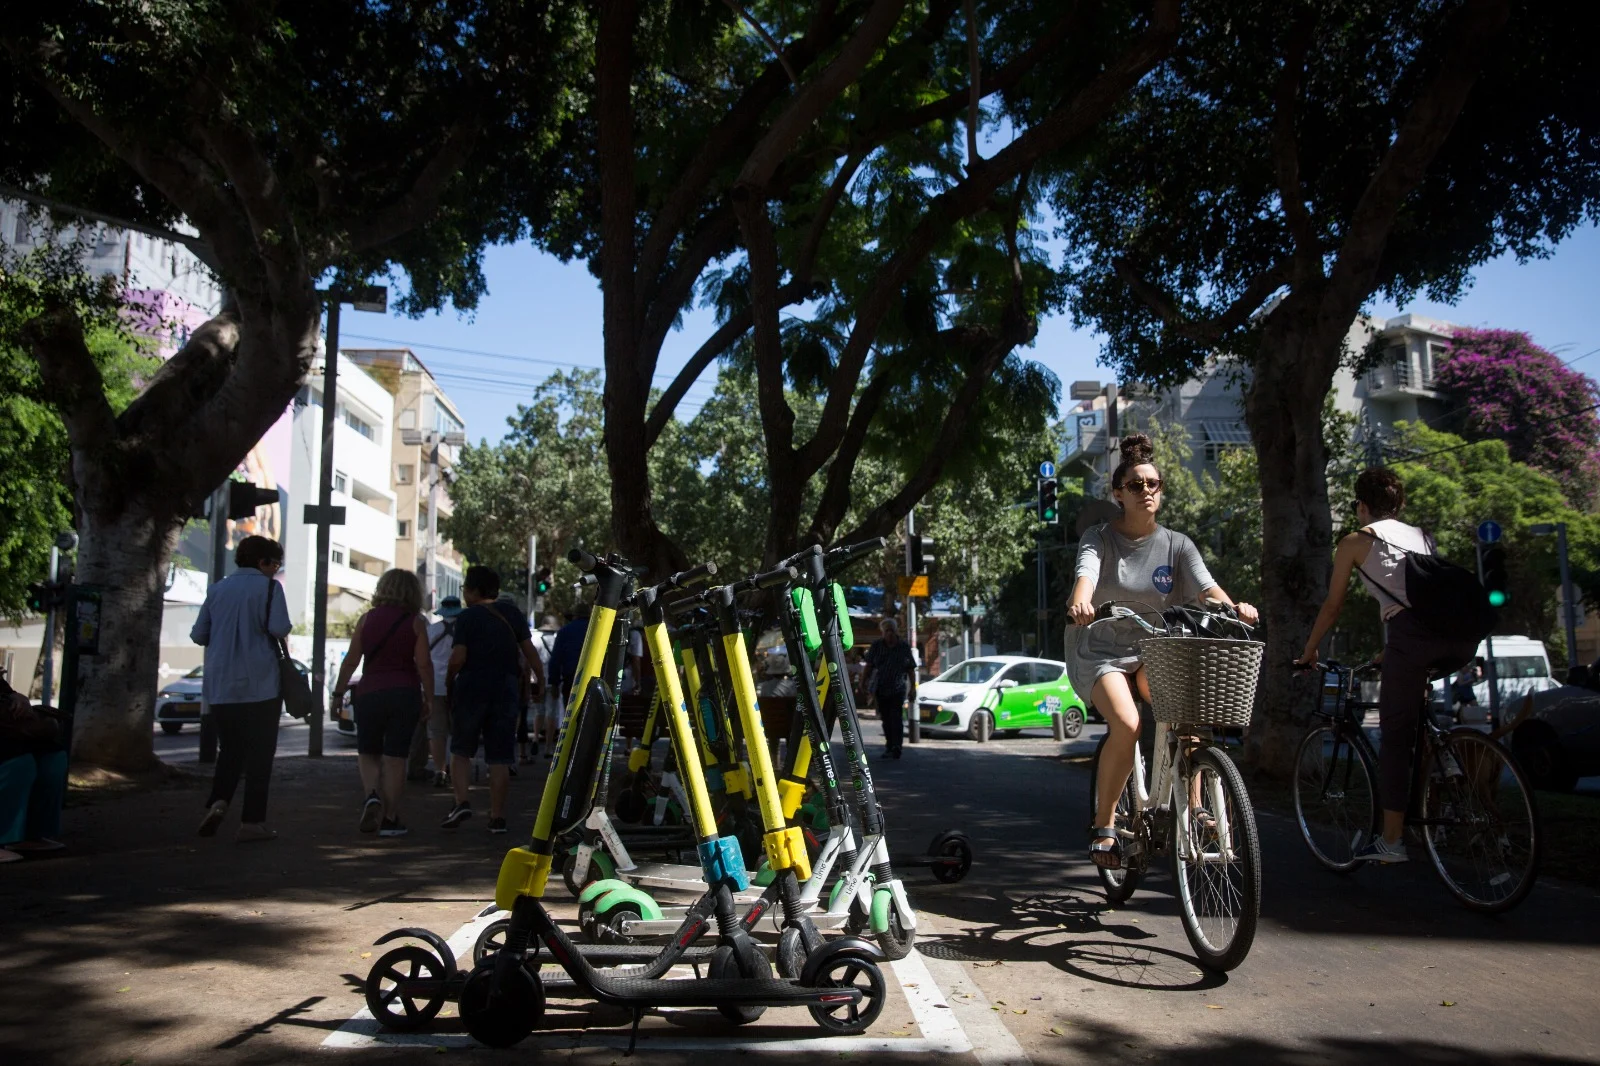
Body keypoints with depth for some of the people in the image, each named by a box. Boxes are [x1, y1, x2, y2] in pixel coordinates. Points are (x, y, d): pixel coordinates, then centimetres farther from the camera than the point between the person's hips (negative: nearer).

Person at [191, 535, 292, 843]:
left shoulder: (217, 589, 11)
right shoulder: (268, 587, -5)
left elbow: (199, 635, 10)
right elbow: (279, 628, -18)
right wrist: (277, 634, 4)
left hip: (220, 687, 5)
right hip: (260, 685, -5)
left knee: (230, 749, 17)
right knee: (259, 754, 3)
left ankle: (217, 802, -4)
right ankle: (251, 822, 2)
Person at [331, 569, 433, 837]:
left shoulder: (367, 619, 3)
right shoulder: (415, 622, -2)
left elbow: (351, 660, 2)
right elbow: (424, 663, -6)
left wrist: (339, 692, 10)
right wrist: (429, 698, 1)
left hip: (369, 693, 1)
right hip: (405, 694, -1)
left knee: (368, 753, 16)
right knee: (395, 758, 4)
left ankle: (372, 796, -8)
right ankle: (389, 818, 6)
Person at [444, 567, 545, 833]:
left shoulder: (467, 617, -5)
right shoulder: (512, 614, 6)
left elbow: (458, 657, -12)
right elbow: (529, 650, 4)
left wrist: (450, 678, 5)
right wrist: (540, 679, 12)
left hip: (472, 688, -3)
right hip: (506, 688, 3)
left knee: (460, 749, 13)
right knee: (500, 757, 6)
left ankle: (461, 802, -4)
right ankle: (497, 816, 6)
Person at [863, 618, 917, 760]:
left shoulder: (904, 647, 0)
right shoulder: (876, 646, 2)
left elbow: (911, 670, 3)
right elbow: (869, 666, 6)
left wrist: (913, 688, -1)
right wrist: (865, 683, 1)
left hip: (898, 689, -2)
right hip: (880, 688, 2)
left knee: (896, 718, -13)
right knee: (886, 719, 7)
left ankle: (896, 748, -17)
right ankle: (889, 746, 18)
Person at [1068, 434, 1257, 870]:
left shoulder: (1176, 545, 3)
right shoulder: (1099, 538, -5)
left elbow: (1206, 586, -12)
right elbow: (1086, 573, -24)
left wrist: (1234, 607, -34)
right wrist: (1080, 603, -47)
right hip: (1101, 650, -3)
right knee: (1127, 724, -28)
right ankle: (1104, 824, -12)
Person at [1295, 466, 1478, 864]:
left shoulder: (1355, 541, 16)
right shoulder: (1422, 536, 30)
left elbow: (1332, 607, 18)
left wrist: (1308, 653, 31)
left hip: (1411, 633, -5)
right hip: (1462, 639, 6)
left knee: (1395, 734, 2)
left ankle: (1391, 841, 4)